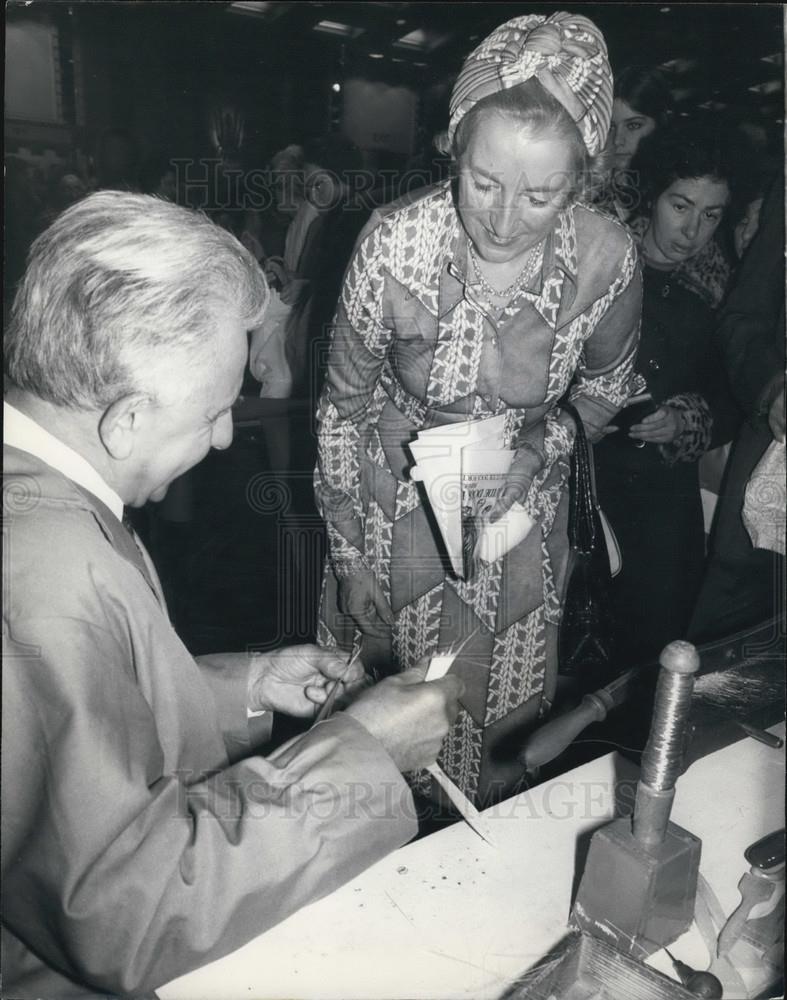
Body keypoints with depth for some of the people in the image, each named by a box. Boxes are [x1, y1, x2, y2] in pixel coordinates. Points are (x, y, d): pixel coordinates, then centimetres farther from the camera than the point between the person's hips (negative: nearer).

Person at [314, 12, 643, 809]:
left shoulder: (607, 258, -19)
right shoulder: (395, 244, -24)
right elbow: (342, 405, -10)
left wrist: (539, 452, -16)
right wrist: (349, 555, -6)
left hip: (518, 510, 1)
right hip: (393, 507, -1)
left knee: (500, 711, 19)